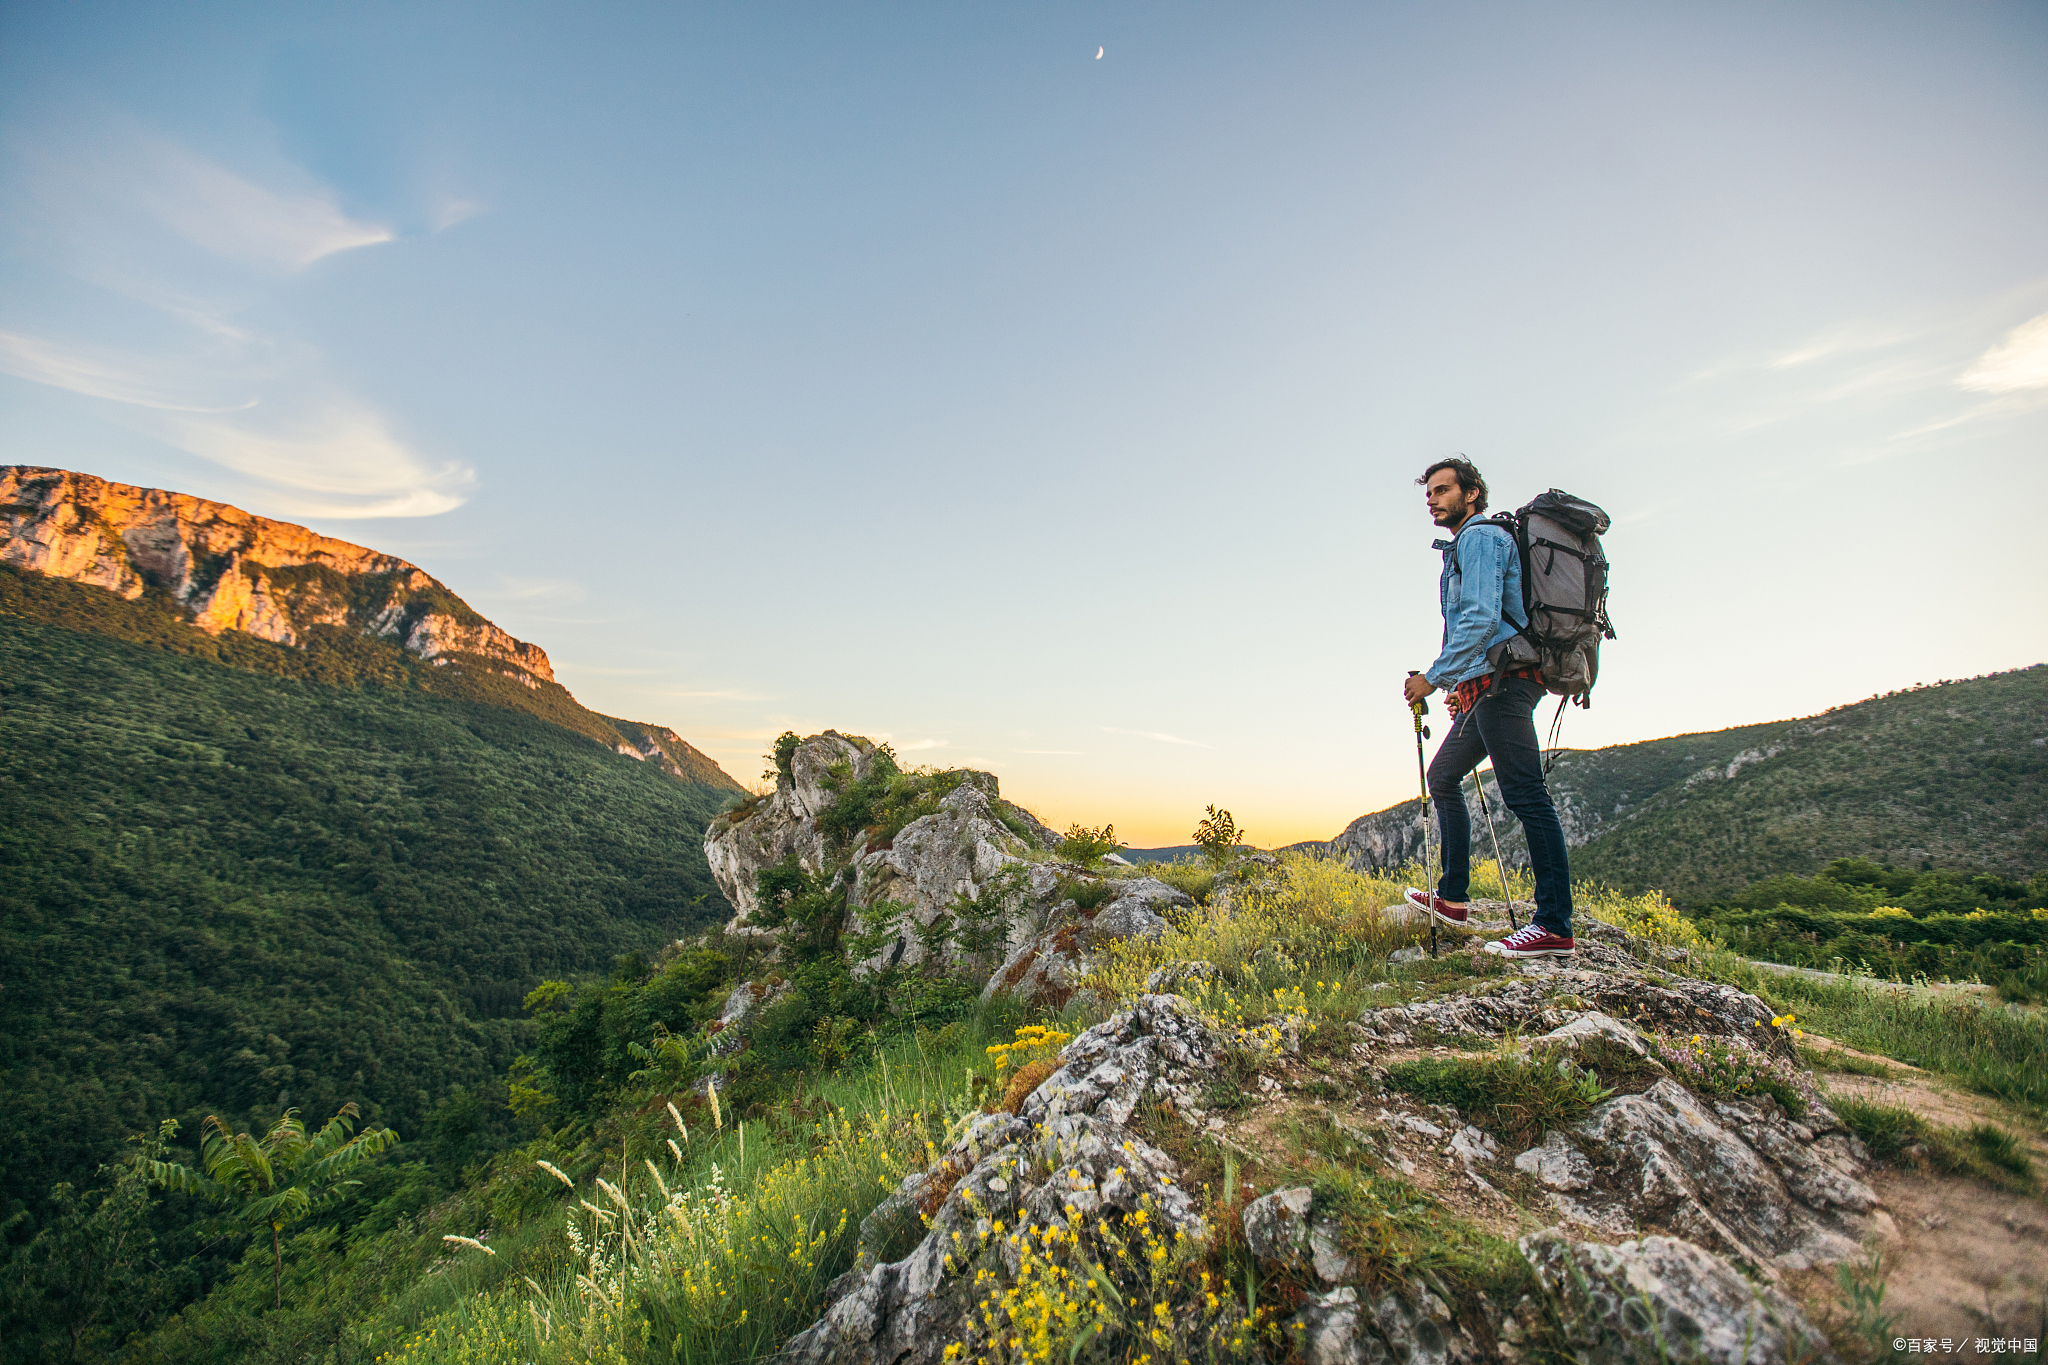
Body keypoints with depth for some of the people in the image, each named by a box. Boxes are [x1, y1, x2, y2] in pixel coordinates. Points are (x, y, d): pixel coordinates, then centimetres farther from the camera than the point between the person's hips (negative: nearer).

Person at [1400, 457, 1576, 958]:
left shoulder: (1480, 536, -6)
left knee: (1525, 795, -13)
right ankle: (1452, 897, 20)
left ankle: (1555, 926, -12)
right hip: (1488, 686, 11)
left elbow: (1482, 618, -19)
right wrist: (1465, 687, 24)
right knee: (1443, 776, 15)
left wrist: (1434, 677, -18)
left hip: (1502, 680, -11)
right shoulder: (1464, 546, 25)